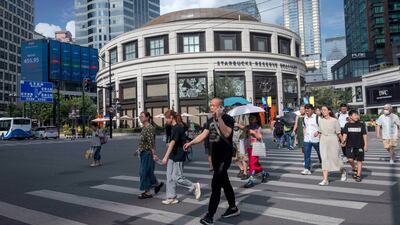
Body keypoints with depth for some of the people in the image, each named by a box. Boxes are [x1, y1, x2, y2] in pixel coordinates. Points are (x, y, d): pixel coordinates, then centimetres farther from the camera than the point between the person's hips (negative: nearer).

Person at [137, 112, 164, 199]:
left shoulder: (150, 128, -18)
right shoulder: (144, 128, 12)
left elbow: (151, 142, -23)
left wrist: (154, 154, -25)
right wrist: (139, 149, 22)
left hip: (148, 153, -10)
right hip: (143, 153, 10)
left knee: (145, 172, -3)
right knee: (143, 172, 16)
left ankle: (147, 192, 9)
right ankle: (158, 184, 32)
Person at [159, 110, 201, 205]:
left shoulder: (177, 128, -18)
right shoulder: (174, 127, 10)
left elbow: (173, 142, -26)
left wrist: (166, 157, -31)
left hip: (178, 157, -9)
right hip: (172, 156, 9)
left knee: (177, 178, -3)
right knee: (170, 177, 10)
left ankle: (195, 187, 14)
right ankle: (171, 197, 18)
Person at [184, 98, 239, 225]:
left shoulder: (228, 119, -11)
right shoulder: (210, 121, 10)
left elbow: (227, 133, -28)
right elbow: (203, 135, 5)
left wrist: (219, 118, -30)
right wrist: (191, 143, -6)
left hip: (225, 155, -7)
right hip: (215, 155, 7)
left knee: (216, 183, -11)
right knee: (224, 182, 16)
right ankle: (233, 208, 31)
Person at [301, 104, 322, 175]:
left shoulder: (317, 117, -10)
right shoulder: (304, 118, 7)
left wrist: (318, 132, -22)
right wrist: (304, 135, 11)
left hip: (316, 139, -4)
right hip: (307, 139, 4)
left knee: (319, 152, 15)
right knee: (306, 154, -4)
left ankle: (322, 163, 39)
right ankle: (307, 168, -2)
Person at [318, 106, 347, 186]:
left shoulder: (334, 121, -8)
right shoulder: (320, 121, 5)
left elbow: (338, 133, -2)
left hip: (333, 141, -3)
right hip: (323, 141, 3)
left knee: (336, 158, 5)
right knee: (324, 159, -1)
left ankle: (343, 172, 36)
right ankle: (325, 180, 0)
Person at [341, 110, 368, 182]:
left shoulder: (361, 124, 1)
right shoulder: (347, 125, 2)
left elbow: (364, 135, 2)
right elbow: (345, 134, 1)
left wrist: (366, 145, -4)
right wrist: (343, 141, -17)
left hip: (360, 145, 0)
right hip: (350, 145, 0)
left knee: (359, 160, 4)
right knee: (350, 159, -12)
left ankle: (358, 176, 14)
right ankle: (354, 169, 18)